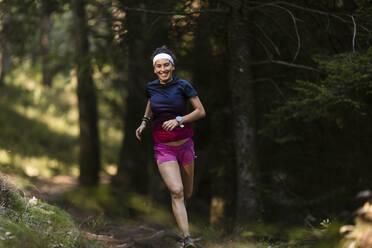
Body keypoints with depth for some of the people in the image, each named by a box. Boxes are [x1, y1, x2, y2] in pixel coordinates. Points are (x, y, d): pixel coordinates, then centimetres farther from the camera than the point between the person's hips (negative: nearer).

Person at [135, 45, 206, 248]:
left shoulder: (183, 86, -7)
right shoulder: (151, 87, 1)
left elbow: (201, 111, -5)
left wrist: (179, 120, -17)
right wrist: (144, 122, 8)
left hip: (185, 145, 1)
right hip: (163, 148, 0)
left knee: (187, 194, 13)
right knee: (176, 192, -19)